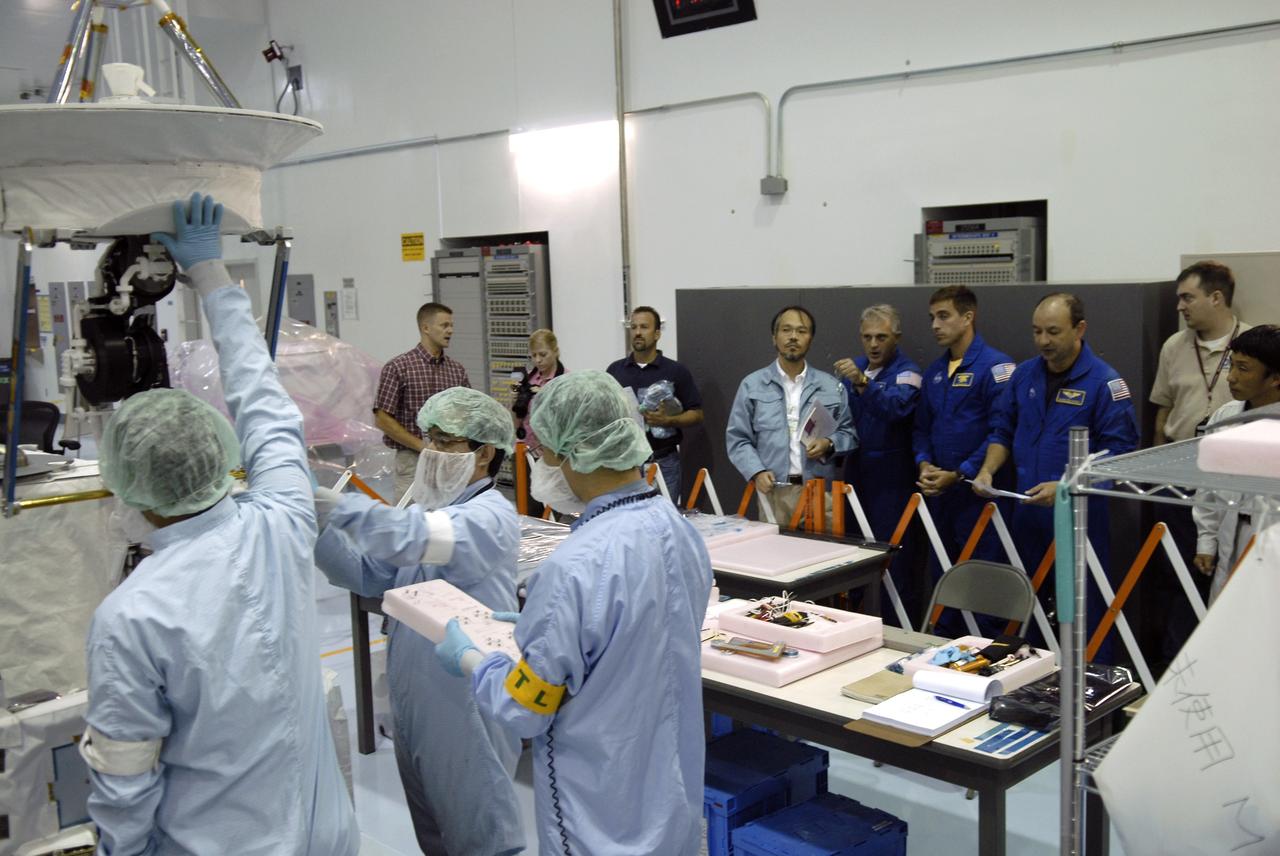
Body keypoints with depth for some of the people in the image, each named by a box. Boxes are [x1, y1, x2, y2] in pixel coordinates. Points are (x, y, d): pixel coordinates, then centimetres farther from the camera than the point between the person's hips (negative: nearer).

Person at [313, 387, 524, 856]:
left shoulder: (490, 516, -19)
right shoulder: (431, 509, 9)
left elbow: (409, 537, -38)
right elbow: (367, 573, 2)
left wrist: (324, 501, -38)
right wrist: (315, 526, -12)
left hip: (468, 707, -8)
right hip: (416, 700, 8)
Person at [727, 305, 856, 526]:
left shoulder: (831, 386, 11)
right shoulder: (752, 385, 6)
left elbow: (849, 433, 13)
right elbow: (737, 439, 4)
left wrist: (829, 444, -8)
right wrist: (757, 472, -10)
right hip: (773, 492, -1)